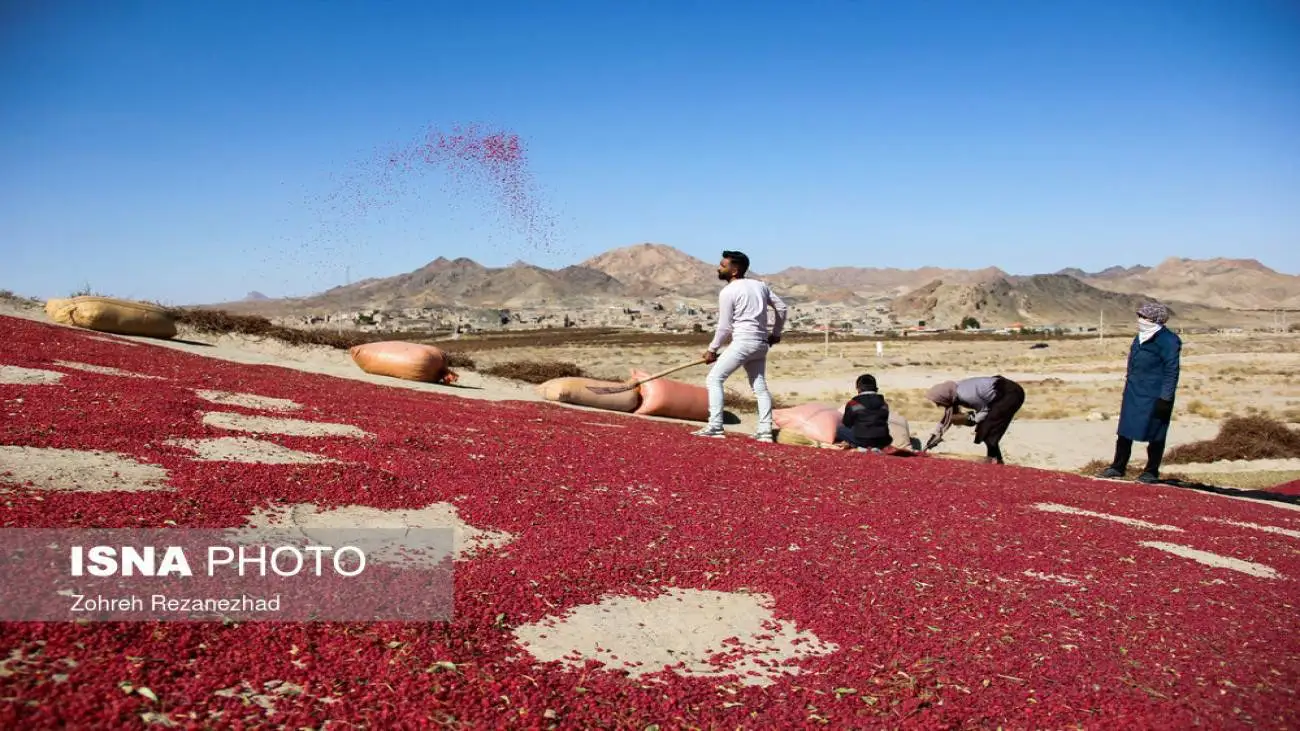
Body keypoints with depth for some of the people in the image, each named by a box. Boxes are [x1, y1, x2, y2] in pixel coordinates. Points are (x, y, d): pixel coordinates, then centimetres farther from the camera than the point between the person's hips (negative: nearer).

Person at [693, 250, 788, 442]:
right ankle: (765, 430, 10)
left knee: (714, 379, -1)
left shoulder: (727, 292, -8)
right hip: (761, 343, 7)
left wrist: (712, 349, 4)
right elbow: (781, 307, 16)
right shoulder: (760, 285, 12)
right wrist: (776, 333, 27)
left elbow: (725, 327, -7)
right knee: (760, 386, 14)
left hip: (742, 342, -7)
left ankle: (715, 427, -8)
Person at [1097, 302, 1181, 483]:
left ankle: (1152, 472, 15)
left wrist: (1165, 398, -18)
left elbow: (1171, 371, -15)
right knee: (1124, 431, 11)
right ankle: (1118, 467, 20)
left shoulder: (1168, 341, -13)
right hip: (1133, 394, 8)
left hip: (1154, 396, -8)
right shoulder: (1140, 337, 13)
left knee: (1154, 434, 4)